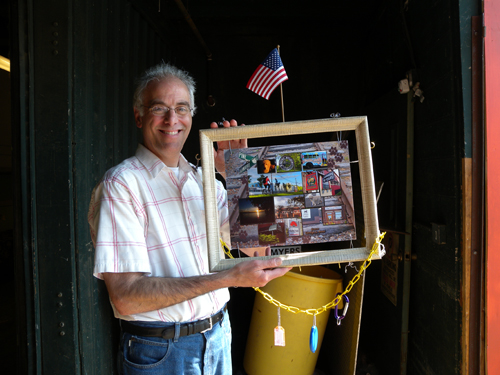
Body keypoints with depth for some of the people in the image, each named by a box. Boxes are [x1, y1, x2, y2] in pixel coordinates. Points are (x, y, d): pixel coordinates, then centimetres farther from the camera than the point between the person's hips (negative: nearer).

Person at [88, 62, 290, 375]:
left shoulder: (204, 179, 4)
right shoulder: (121, 184, -15)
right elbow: (125, 297, -22)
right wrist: (228, 278, -27)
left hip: (218, 337, 6)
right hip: (158, 350, -5)